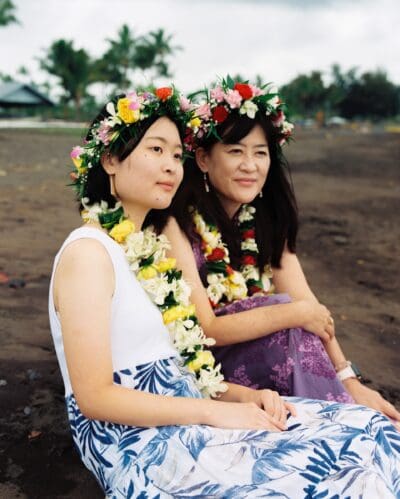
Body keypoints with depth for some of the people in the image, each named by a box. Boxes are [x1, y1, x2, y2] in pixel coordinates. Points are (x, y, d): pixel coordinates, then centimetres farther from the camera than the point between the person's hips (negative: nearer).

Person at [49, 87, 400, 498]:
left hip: (180, 416, 8)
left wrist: (245, 395, -2)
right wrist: (215, 411, -17)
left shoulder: (151, 245, 13)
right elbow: (94, 396, -17)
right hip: (137, 444, -8)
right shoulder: (88, 252, -13)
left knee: (365, 430, -3)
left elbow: (173, 369, 12)